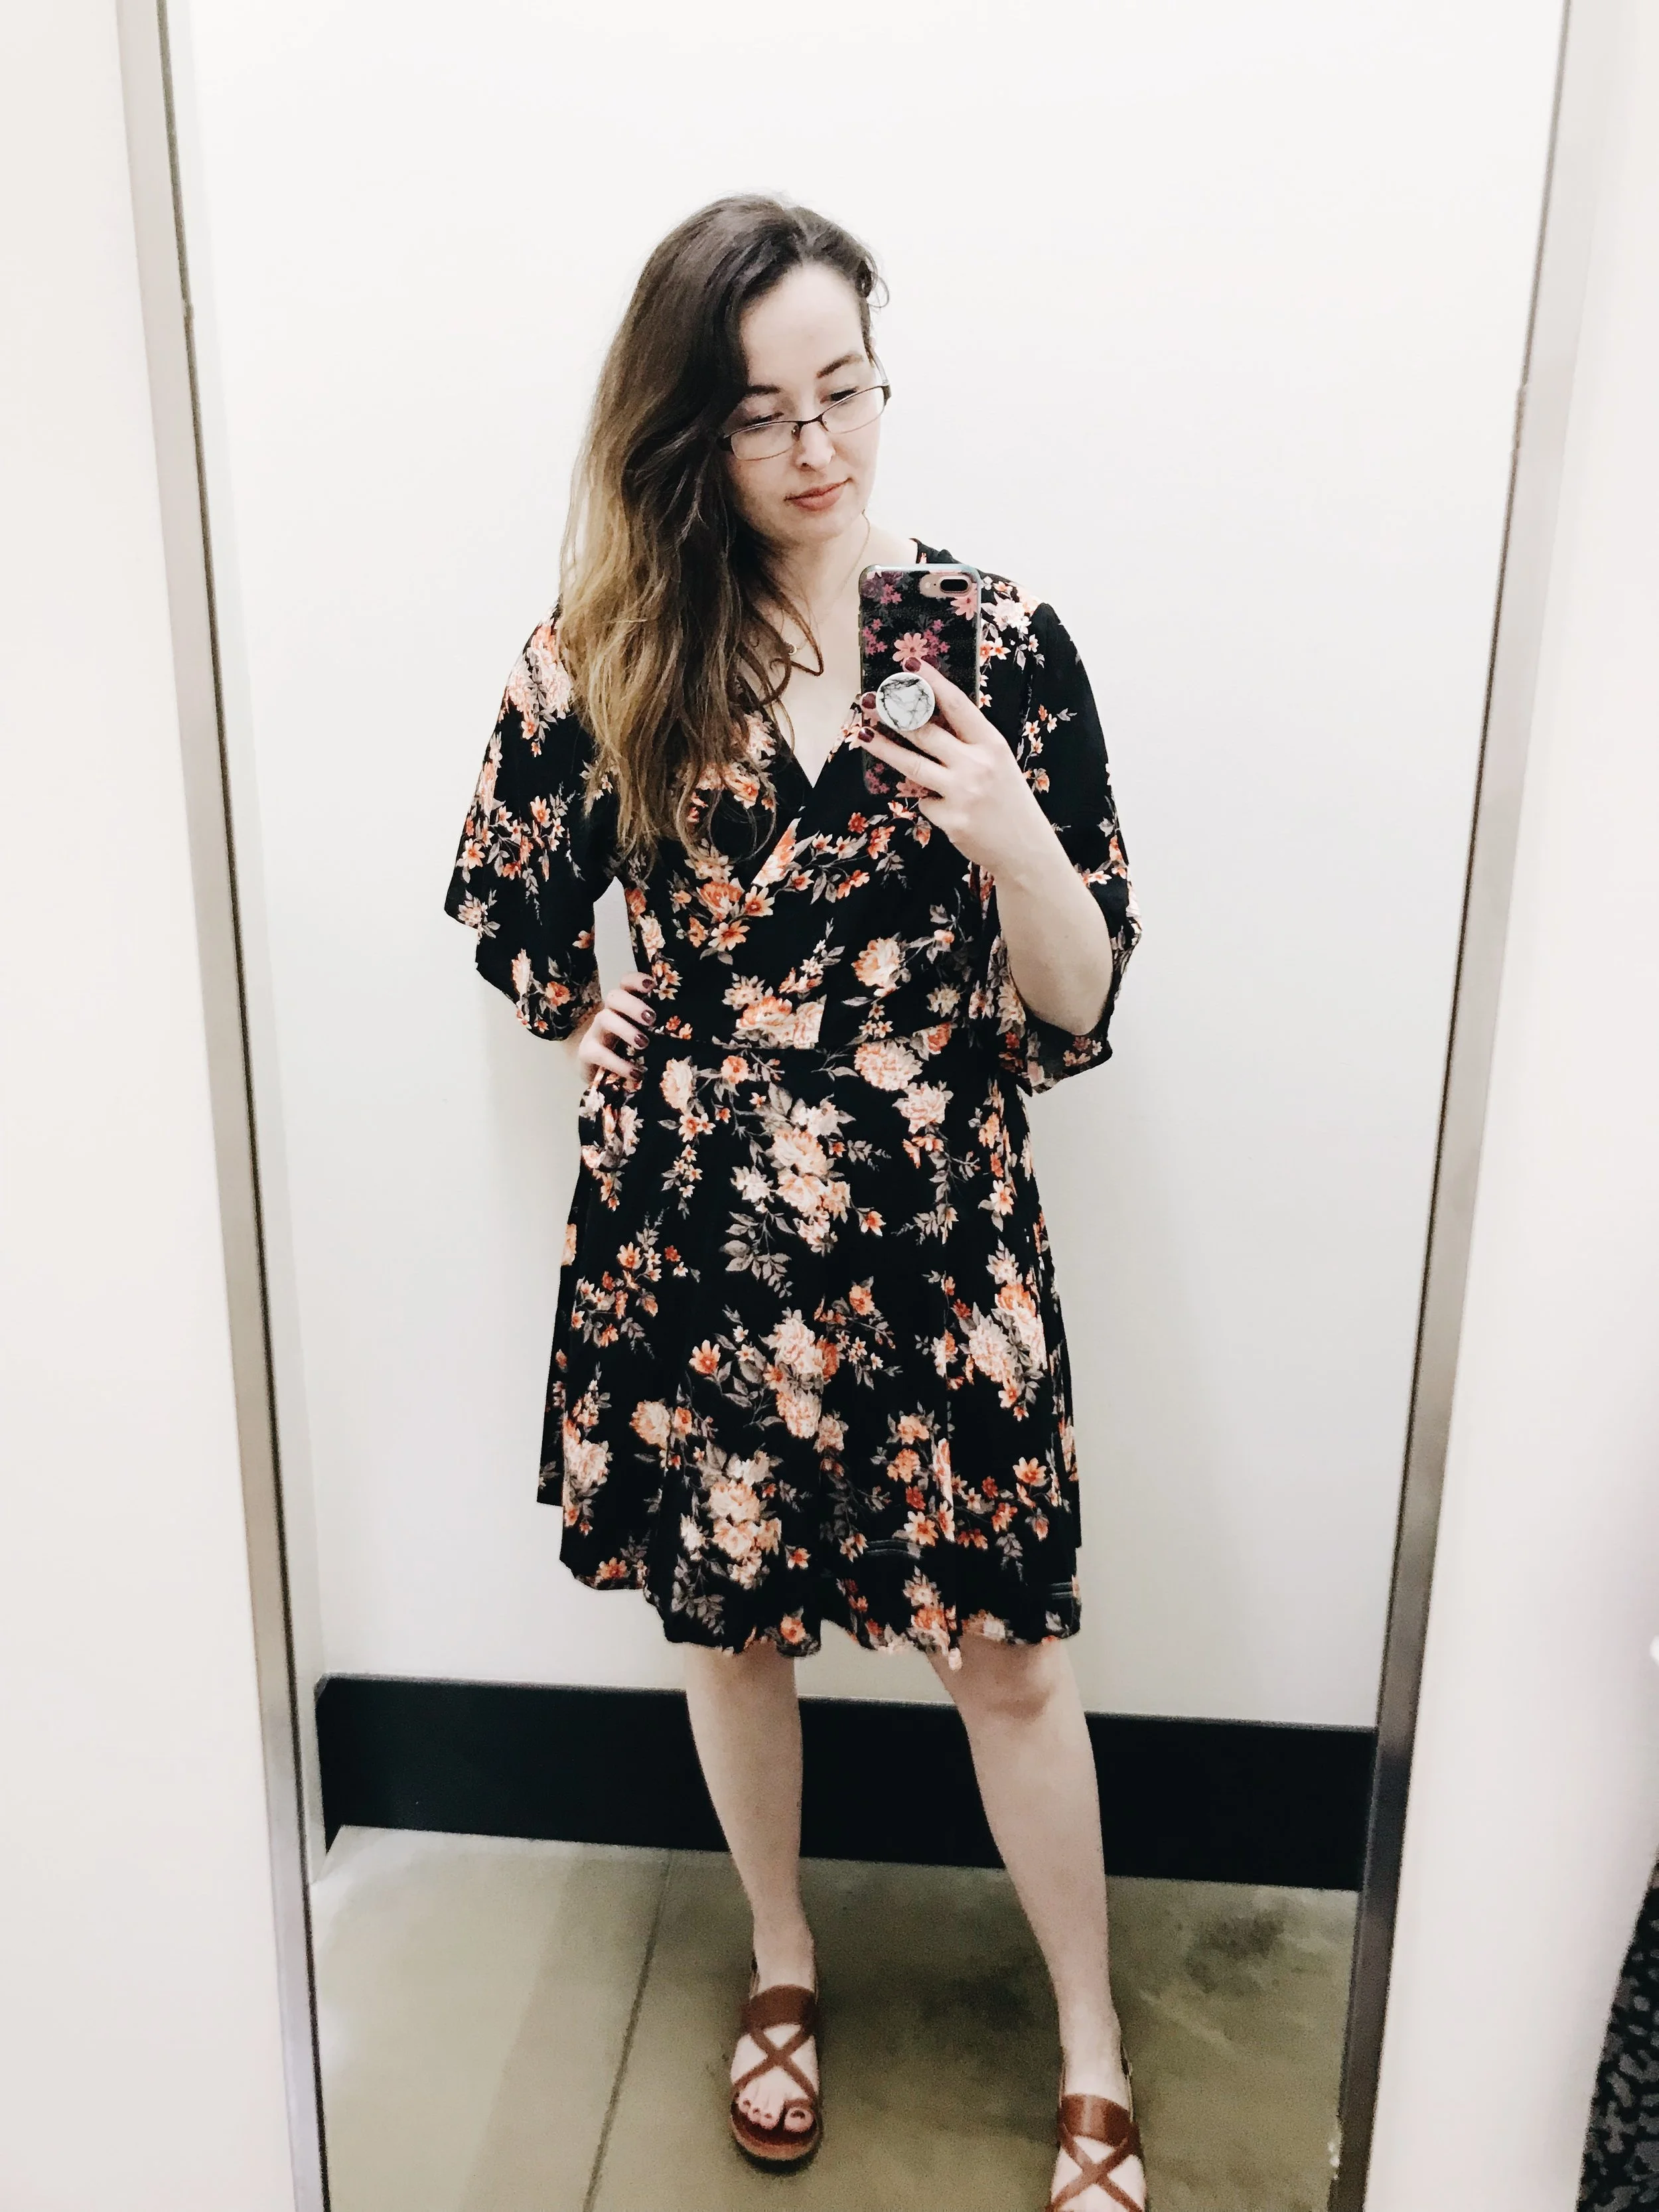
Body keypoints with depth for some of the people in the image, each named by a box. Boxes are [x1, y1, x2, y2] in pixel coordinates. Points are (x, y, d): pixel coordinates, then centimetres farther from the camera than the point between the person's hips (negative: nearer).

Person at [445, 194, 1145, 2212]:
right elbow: (507, 906, 14)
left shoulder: (998, 639, -6)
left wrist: (1013, 839, -24)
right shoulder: (603, 658, -3)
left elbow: (1080, 998, -7)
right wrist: (599, 1026, 3)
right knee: (730, 1619, 18)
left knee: (1005, 1649, 9)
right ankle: (784, 1958, 47)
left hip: (939, 1237, -1)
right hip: (690, 1236, 2)